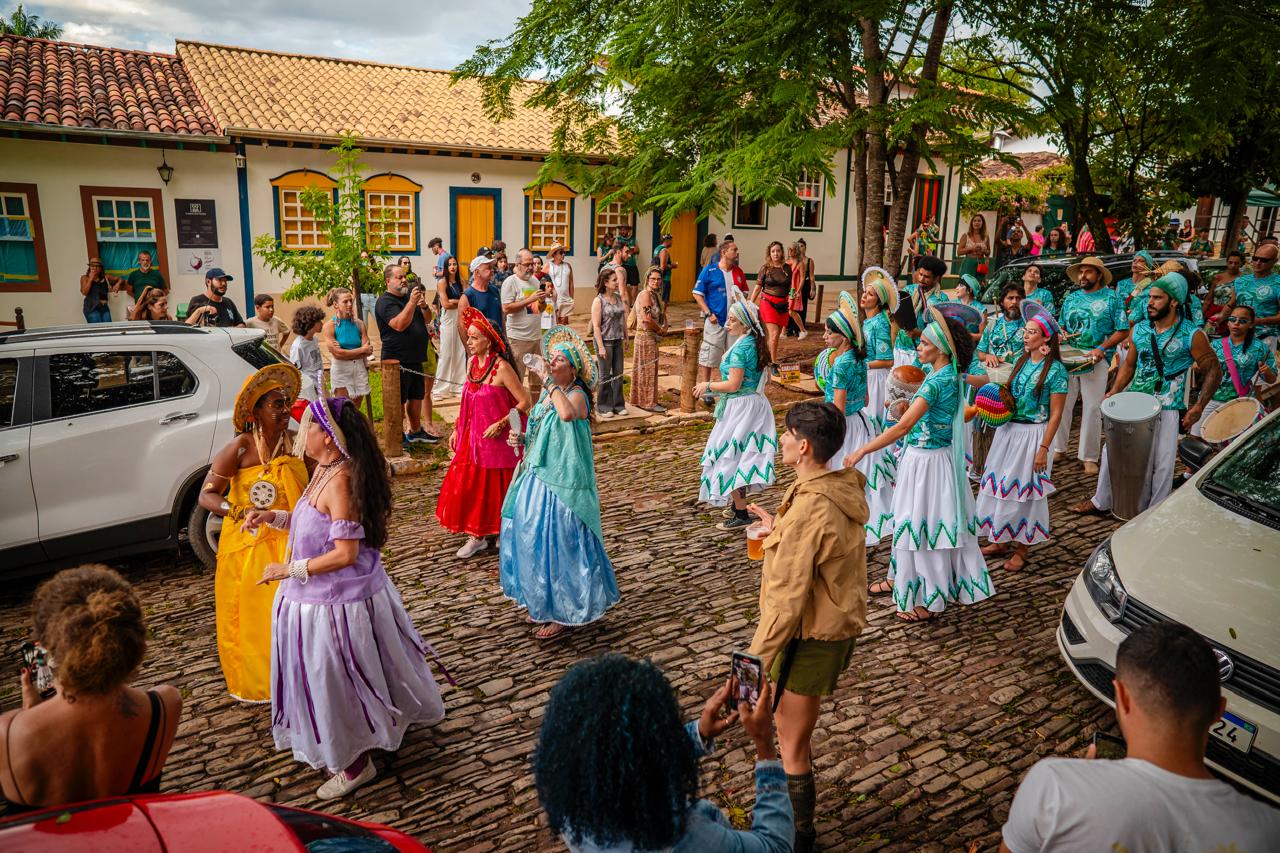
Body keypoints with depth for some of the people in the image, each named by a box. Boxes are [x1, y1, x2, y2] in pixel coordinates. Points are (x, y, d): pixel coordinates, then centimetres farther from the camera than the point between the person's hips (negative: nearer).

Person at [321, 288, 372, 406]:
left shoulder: (359, 324, 3)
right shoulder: (329, 326, -6)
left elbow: (368, 351, -4)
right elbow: (337, 353, -13)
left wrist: (347, 353, -14)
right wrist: (362, 350, -7)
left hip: (360, 369, 3)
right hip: (340, 370, -3)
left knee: (356, 410, 9)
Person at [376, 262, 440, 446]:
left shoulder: (408, 296, 15)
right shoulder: (385, 302, -11)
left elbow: (427, 319, 16)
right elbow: (399, 325, -25)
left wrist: (424, 306, -4)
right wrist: (412, 303, -30)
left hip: (416, 358, 9)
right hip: (397, 360, -8)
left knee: (417, 396, 17)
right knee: (398, 400, -2)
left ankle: (416, 431, 30)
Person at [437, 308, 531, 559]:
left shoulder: (501, 367, -18)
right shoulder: (472, 362, 3)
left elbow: (524, 402, -18)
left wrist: (500, 425, -22)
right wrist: (456, 430, 12)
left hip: (497, 440, -6)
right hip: (472, 439, 6)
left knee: (497, 489, 7)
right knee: (470, 486, 8)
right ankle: (477, 536, 23)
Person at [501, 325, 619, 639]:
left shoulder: (577, 395, -17)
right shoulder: (548, 393, 8)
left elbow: (567, 414, -42)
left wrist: (548, 380, -31)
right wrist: (523, 440, 4)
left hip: (562, 483, -9)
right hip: (537, 478, 9)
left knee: (557, 542, 0)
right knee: (534, 540, 17)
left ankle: (562, 611, 16)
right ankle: (543, 602, 35)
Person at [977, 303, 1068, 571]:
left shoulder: (1055, 370, -14)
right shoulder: (1022, 361, 5)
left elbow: (1056, 413, -13)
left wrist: (1043, 449, -16)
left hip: (1032, 435, -6)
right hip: (1008, 430, 7)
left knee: (1023, 490, 4)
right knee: (1000, 485, 12)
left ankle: (1021, 549, 19)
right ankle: (1001, 541, 27)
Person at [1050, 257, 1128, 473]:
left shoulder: (1112, 298, 0)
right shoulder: (1071, 298, 13)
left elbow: (1123, 331, -3)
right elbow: (1060, 325, 20)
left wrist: (1102, 348, -17)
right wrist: (1060, 334, -3)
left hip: (1095, 361, -4)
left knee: (1092, 409, -2)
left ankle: (1089, 457, 6)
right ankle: (1058, 448, 18)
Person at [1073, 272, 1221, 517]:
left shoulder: (1191, 335, -9)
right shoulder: (1140, 329, 5)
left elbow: (1213, 371, -5)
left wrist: (1198, 407, -13)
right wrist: (1114, 392, 1)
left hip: (1166, 410, -5)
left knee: (1162, 464, 1)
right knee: (1111, 450, 9)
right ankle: (1101, 502, 24)